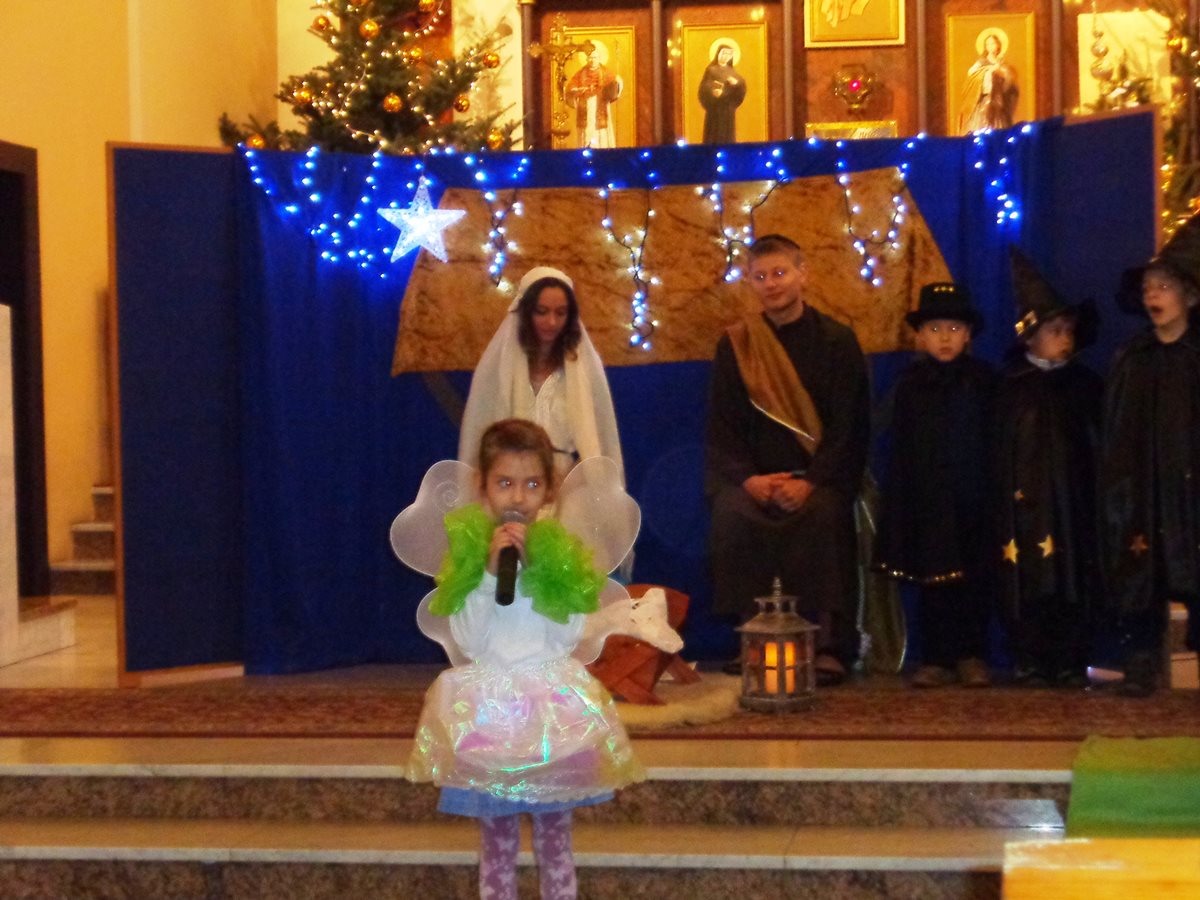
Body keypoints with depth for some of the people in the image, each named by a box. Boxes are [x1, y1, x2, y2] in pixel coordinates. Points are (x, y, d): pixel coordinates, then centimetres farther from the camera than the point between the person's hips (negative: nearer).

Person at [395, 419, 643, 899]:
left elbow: (568, 638, -7)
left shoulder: (563, 552, -1)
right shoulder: (467, 552, -2)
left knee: (554, 833, 7)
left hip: (553, 701, 0)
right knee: (496, 837, 6)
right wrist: (491, 571, -18)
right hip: (488, 703, 0)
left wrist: (538, 570, -14)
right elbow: (466, 641, -10)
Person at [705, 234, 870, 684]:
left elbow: (850, 426, -2)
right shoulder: (735, 344, 10)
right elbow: (721, 428, 8)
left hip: (819, 475, -1)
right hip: (753, 474, 2)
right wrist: (749, 479, -11)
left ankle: (831, 646, -27)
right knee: (731, 513, -30)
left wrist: (810, 482, -17)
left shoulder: (836, 341, 4)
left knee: (825, 513, -33)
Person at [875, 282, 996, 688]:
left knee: (974, 579, 4)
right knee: (932, 581, 2)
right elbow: (901, 449, 5)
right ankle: (935, 658, 8)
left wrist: (993, 487, 0)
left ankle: (971, 655, 12)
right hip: (927, 498, 0)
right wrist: (899, 503, 1)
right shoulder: (911, 383, 3)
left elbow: (995, 440, 5)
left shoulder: (982, 379, 3)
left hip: (972, 498, 0)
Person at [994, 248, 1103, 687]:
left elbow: (1099, 444, 11)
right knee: (1027, 585, -4)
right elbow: (1000, 451, 3)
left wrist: (1097, 495, 4)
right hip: (1025, 503, -2)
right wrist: (1007, 499, -3)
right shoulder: (1012, 387, 4)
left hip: (1072, 501, 2)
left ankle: (1071, 663, 9)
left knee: (1075, 581, 1)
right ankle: (1031, 663, 5)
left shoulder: (1085, 384, 10)